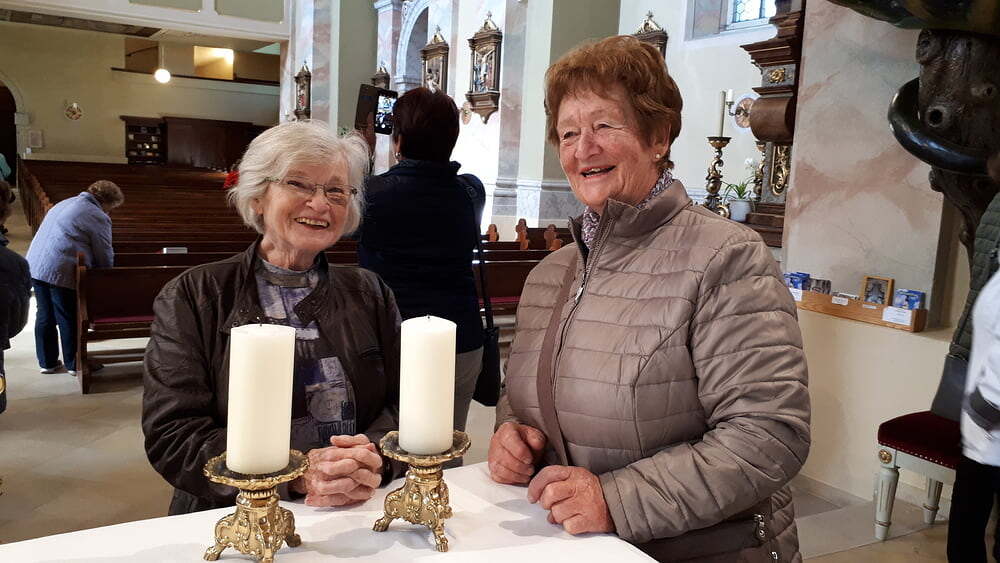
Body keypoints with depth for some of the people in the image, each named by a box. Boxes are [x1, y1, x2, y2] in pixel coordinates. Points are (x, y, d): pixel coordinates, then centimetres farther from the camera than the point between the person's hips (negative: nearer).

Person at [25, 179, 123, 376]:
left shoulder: (64, 204, 22)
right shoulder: (98, 217, -6)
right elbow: (105, 255, -5)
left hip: (35, 265, 8)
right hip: (61, 271, -8)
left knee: (44, 316, 15)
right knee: (69, 319, 4)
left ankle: (47, 362, 24)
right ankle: (75, 365, 15)